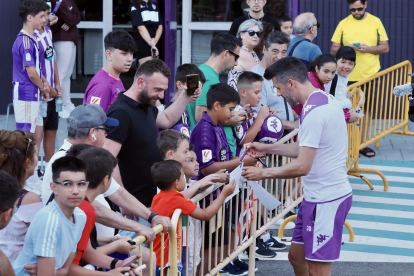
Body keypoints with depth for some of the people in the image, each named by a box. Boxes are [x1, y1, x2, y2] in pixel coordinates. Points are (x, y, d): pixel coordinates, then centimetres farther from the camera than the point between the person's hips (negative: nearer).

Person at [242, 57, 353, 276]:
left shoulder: (314, 113, -23)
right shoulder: (325, 99, 9)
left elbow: (302, 166, -24)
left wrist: (262, 174, -13)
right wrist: (267, 149, 16)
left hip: (326, 200, -10)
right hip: (317, 195, 10)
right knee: (297, 256, 18)